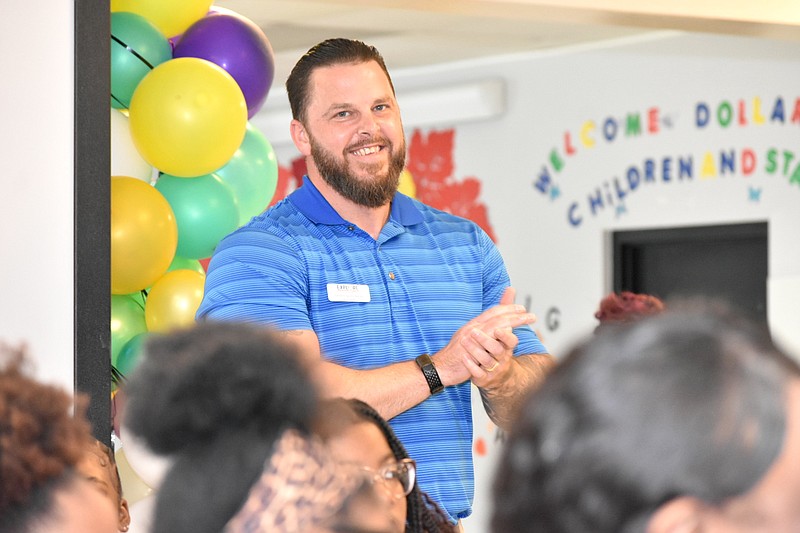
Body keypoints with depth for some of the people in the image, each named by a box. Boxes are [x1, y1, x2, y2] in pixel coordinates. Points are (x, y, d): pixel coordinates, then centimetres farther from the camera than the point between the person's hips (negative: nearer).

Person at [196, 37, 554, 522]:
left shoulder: (468, 244, 16)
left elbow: (538, 407, 11)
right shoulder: (258, 254, -1)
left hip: (448, 523, 4)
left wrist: (499, 376, -10)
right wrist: (441, 366, -10)